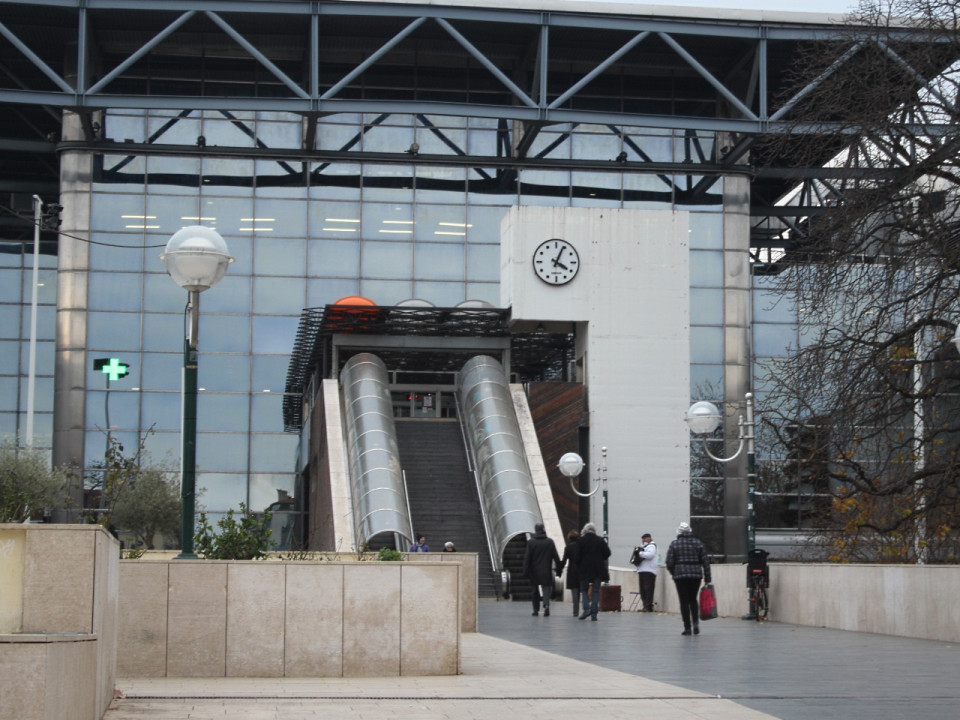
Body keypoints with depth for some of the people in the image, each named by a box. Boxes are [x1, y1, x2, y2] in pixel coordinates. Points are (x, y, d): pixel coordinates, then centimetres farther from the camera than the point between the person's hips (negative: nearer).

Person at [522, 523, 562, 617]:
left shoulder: (530, 542, -5)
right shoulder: (550, 542, -1)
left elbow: (527, 558, -5)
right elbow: (556, 557, 1)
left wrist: (526, 572, -2)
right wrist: (558, 569, 8)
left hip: (534, 571, 0)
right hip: (546, 572, 0)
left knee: (535, 590, 12)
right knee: (546, 588, 1)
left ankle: (536, 610, 16)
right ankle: (546, 605, -24)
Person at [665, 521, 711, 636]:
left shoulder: (674, 544, -1)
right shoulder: (698, 543, 5)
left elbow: (669, 563, -4)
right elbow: (705, 562, 2)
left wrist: (674, 573, 15)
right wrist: (707, 579, 5)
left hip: (680, 576, -2)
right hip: (696, 575, 2)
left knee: (684, 602, 2)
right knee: (693, 599, 17)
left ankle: (687, 627, -1)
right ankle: (695, 622, -1)